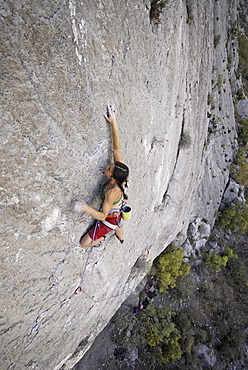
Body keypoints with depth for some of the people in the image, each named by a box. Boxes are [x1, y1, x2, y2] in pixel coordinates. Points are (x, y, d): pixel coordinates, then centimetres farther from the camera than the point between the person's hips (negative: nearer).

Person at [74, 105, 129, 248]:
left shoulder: (113, 191, -44)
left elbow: (103, 215, -39)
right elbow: (117, 147, -28)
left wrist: (87, 208, -55)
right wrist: (113, 122, -33)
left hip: (109, 220, -7)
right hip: (118, 213, 8)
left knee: (84, 243, 8)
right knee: (118, 225, 44)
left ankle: (100, 239, 38)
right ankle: (121, 238, 77)